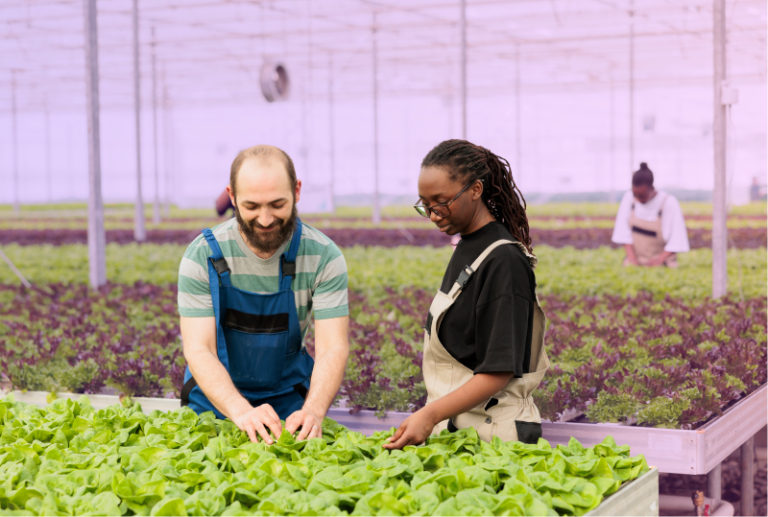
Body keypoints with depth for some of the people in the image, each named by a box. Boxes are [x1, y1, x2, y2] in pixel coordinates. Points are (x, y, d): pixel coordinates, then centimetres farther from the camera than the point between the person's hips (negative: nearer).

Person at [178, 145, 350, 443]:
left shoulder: (323, 256, -11)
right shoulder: (203, 256, -13)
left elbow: (333, 348, -16)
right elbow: (198, 349, -19)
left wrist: (314, 409, -36)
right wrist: (241, 411, -37)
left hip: (289, 399, 0)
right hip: (216, 396, 0)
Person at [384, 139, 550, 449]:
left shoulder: (503, 260, -14)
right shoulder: (466, 247, 12)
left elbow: (500, 371, -18)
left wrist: (431, 415, -26)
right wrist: (429, 416, 10)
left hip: (491, 434, -7)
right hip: (453, 424, 8)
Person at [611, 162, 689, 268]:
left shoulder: (669, 203, -12)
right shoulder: (629, 198, -3)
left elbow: (677, 240, -11)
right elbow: (623, 232, -3)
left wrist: (660, 260, -21)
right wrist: (632, 258, -13)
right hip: (634, 263, 2)